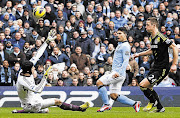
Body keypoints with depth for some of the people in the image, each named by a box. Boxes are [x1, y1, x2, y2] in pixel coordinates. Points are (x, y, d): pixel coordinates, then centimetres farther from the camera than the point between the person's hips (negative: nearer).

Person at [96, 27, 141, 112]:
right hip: (115, 72, 10)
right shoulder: (120, 45, 21)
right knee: (114, 96, 5)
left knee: (99, 82, -15)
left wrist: (119, 72, -26)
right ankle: (134, 104, 8)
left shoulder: (125, 46, -9)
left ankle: (106, 104, -12)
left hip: (119, 73, -10)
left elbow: (126, 61, -17)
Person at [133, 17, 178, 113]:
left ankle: (153, 101, 10)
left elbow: (174, 47, -20)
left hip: (162, 69, -9)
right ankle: (160, 108, 26)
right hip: (155, 67, 9)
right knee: (149, 87, 15)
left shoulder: (161, 37, -20)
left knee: (143, 85, -14)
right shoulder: (152, 38, 8)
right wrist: (139, 54, 23)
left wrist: (174, 64, -22)